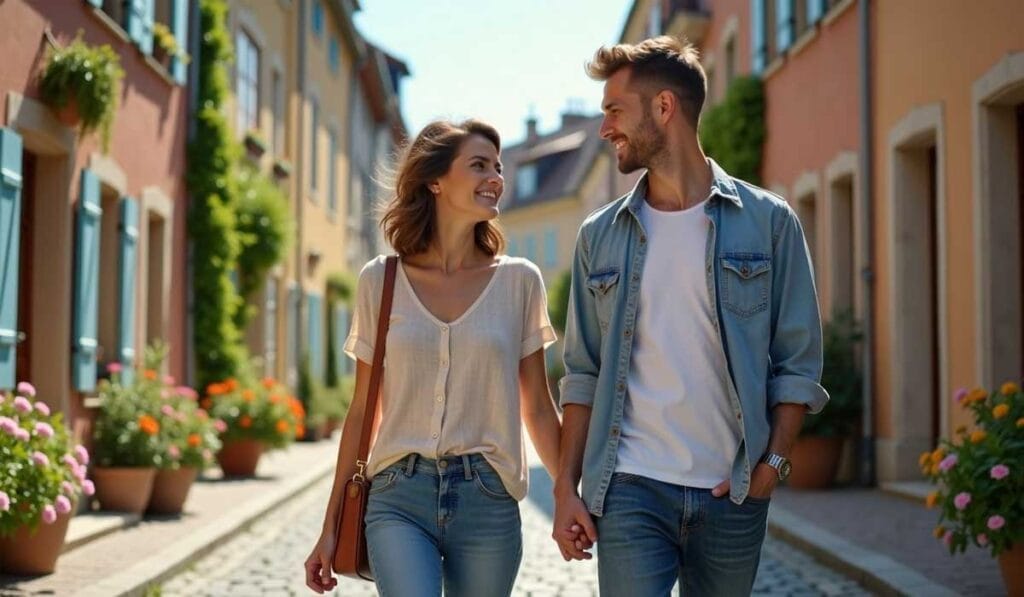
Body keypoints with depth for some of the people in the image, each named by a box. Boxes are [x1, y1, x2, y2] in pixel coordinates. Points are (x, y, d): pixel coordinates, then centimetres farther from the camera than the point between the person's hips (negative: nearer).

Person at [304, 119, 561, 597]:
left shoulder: (519, 281, 4)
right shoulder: (380, 280, 5)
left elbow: (538, 408, 10)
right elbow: (362, 410, 9)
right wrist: (331, 527, 9)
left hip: (487, 502, 1)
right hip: (399, 498, -1)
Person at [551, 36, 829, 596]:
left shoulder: (769, 222, 2)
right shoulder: (600, 235, 8)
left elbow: (798, 364, 2)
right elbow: (582, 375, 10)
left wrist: (773, 461, -10)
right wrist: (565, 487, 3)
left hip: (732, 494, 0)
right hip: (630, 489, 1)